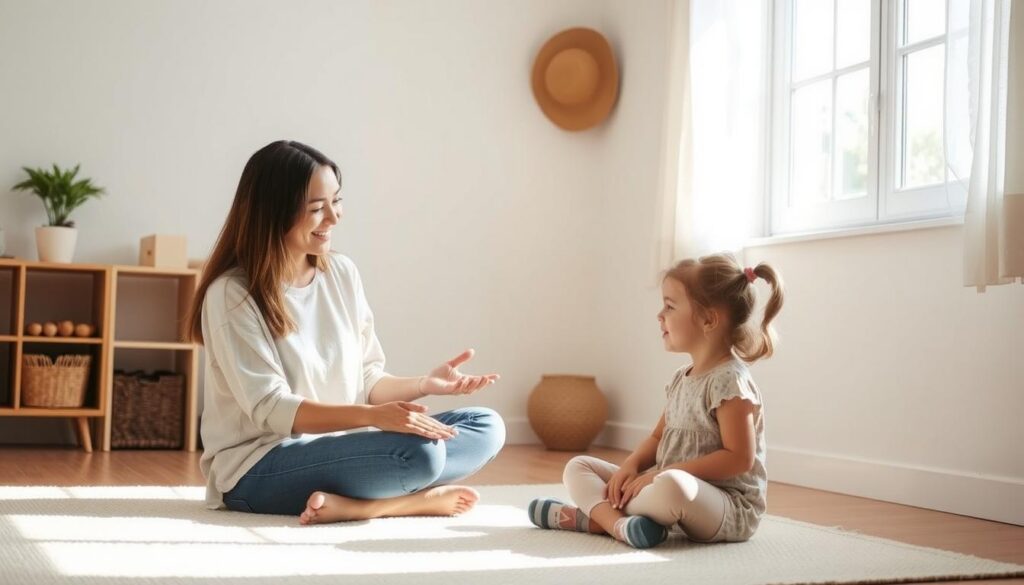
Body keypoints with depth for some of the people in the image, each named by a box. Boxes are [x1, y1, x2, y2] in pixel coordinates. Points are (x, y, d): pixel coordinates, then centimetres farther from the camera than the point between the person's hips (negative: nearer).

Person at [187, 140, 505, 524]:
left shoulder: (343, 274, 7)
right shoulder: (232, 294, -12)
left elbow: (366, 381, 11)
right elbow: (271, 409, -18)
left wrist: (424, 385, -9)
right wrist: (372, 416, -31)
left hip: (333, 448, 8)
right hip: (258, 467, -8)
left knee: (487, 426, -7)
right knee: (419, 450, -34)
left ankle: (356, 504, -19)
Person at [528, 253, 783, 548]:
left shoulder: (729, 380, -15)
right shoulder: (682, 378, 12)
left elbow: (739, 457, -21)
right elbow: (658, 437, 15)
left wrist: (666, 472, -23)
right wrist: (631, 465, -6)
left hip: (731, 508, -9)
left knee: (671, 486, -44)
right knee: (578, 467, 6)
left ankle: (597, 510, -20)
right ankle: (619, 521, -23)